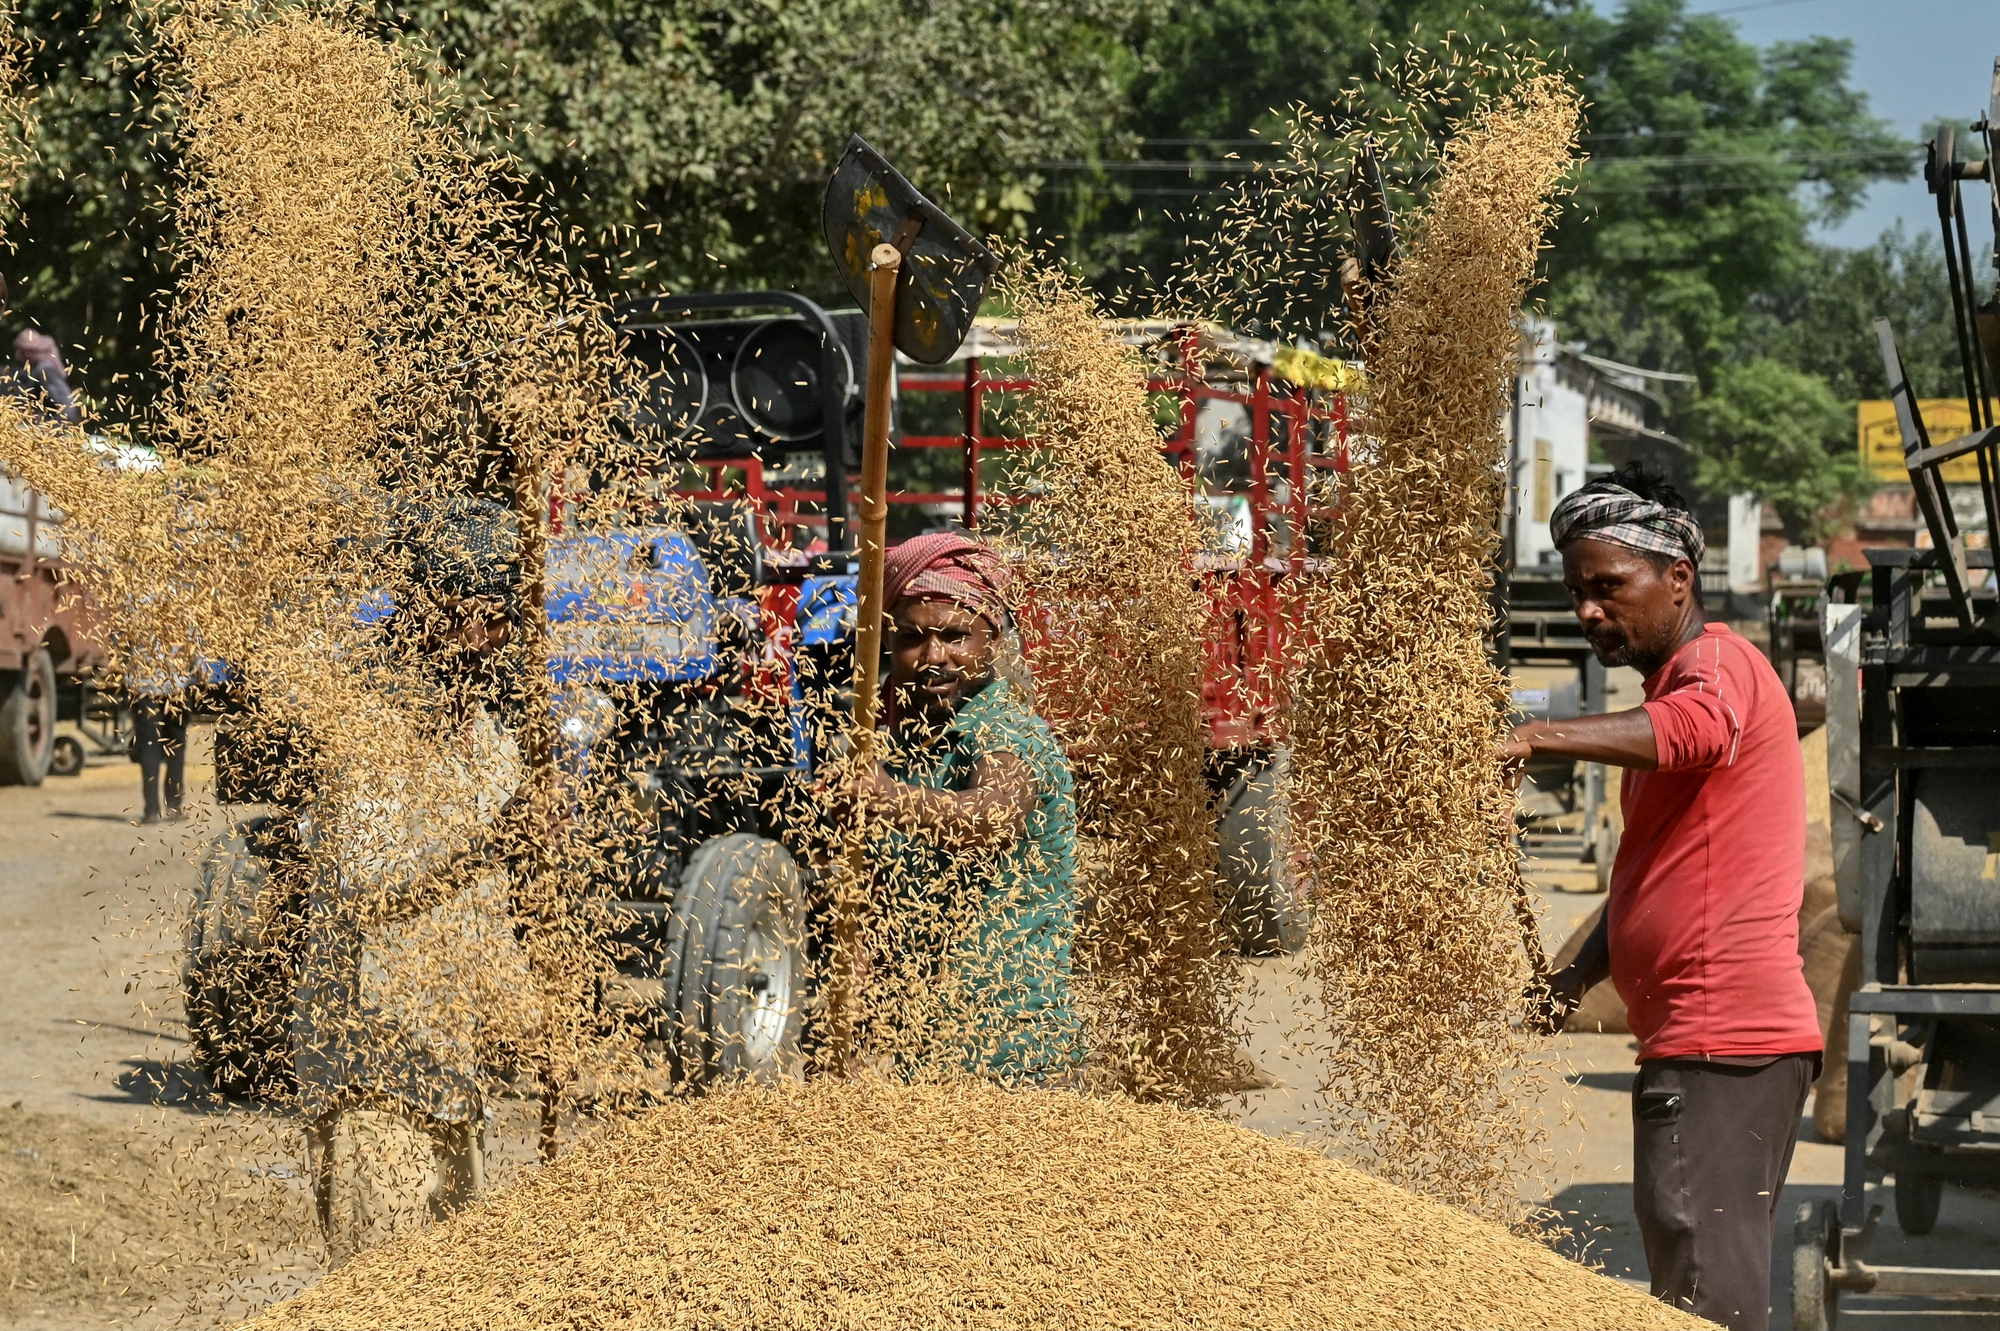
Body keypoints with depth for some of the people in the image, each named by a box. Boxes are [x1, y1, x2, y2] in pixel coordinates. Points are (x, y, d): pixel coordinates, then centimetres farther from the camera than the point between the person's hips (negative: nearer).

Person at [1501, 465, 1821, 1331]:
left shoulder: (1715, 662, -7)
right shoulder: (1671, 685, 25)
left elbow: (1692, 730, -34)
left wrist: (1537, 737, -45)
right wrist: (1579, 975, 13)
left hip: (1720, 1040, -11)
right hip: (1700, 1039, 11)